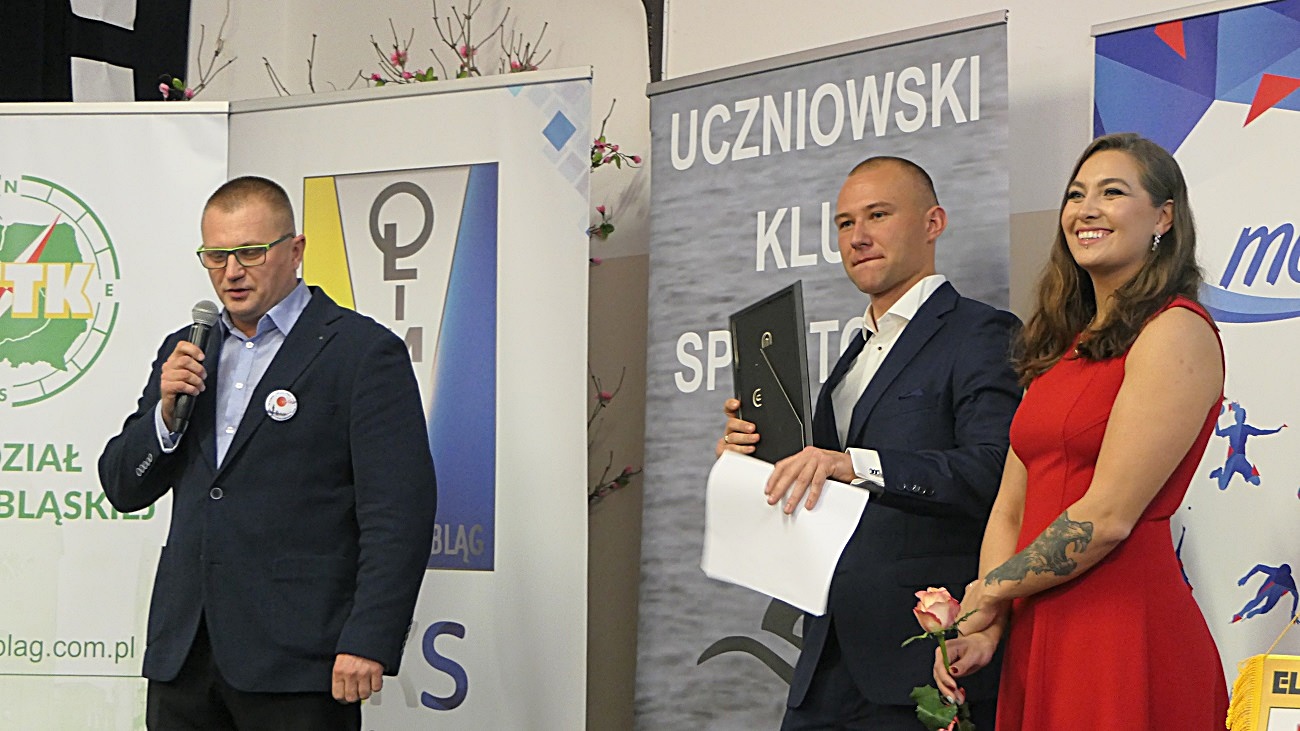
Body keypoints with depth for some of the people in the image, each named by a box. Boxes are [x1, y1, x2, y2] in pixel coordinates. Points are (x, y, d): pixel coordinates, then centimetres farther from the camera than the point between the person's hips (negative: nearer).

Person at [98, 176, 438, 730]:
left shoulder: (363, 351, -3)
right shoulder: (184, 353, 17)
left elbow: (399, 513, -10)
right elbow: (123, 489, 16)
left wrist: (368, 644, -17)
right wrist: (165, 411, -2)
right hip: (183, 653, 6)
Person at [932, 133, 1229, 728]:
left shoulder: (1176, 332, -10)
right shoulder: (1061, 346, 15)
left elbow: (1108, 516, -16)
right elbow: (1011, 506, 11)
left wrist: (986, 595, -4)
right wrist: (984, 631, -3)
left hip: (1126, 635, -7)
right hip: (1039, 637, 7)